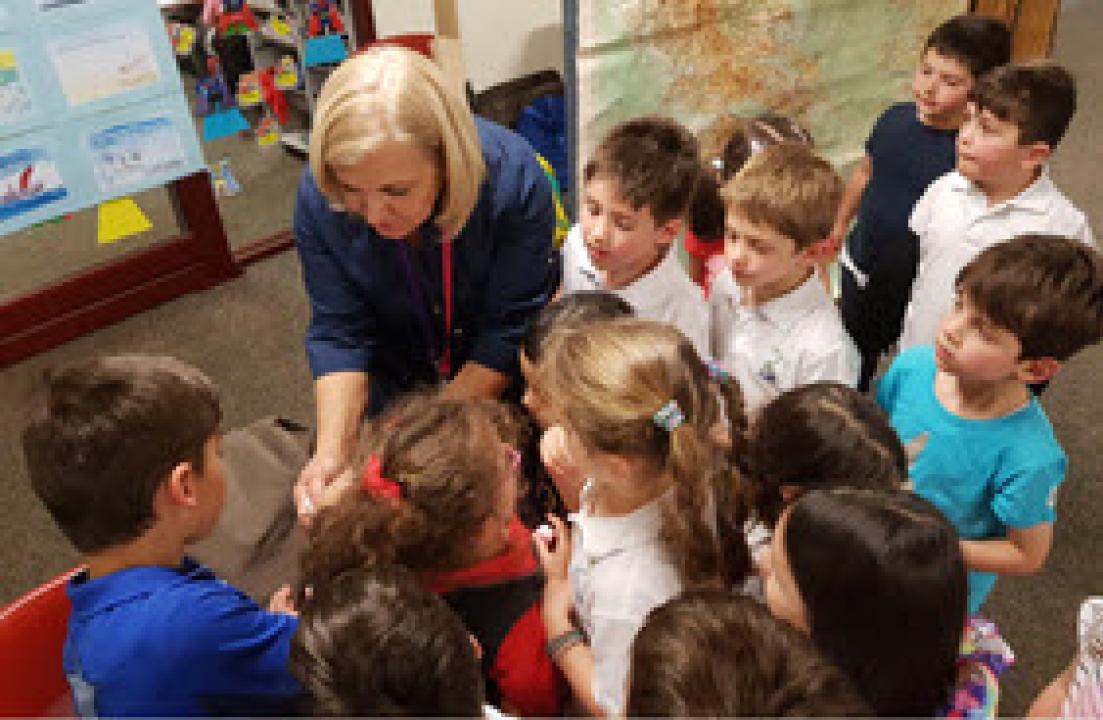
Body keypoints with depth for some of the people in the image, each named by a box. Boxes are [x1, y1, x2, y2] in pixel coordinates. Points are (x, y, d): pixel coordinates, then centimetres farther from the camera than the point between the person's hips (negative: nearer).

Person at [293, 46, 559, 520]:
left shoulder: (513, 180, -35)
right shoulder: (318, 201, -27)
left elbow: (509, 331, -28)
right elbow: (338, 334, -21)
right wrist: (332, 452, -34)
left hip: (499, 375, -2)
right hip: (398, 371, 2)